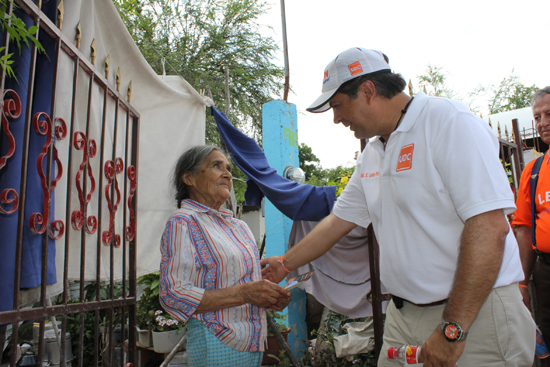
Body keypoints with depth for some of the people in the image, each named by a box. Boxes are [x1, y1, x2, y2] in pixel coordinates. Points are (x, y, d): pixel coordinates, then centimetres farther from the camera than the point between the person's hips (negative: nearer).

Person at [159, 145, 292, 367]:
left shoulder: (239, 226, 14)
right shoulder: (183, 222, -10)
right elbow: (173, 294, -18)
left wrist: (270, 297, 1)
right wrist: (243, 294, -22)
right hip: (218, 346, -7)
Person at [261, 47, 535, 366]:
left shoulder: (449, 121, -15)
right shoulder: (371, 157, 9)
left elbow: (489, 228, -23)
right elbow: (338, 222, 17)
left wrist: (453, 330, -22)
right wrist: (285, 263, 21)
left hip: (475, 313, -6)